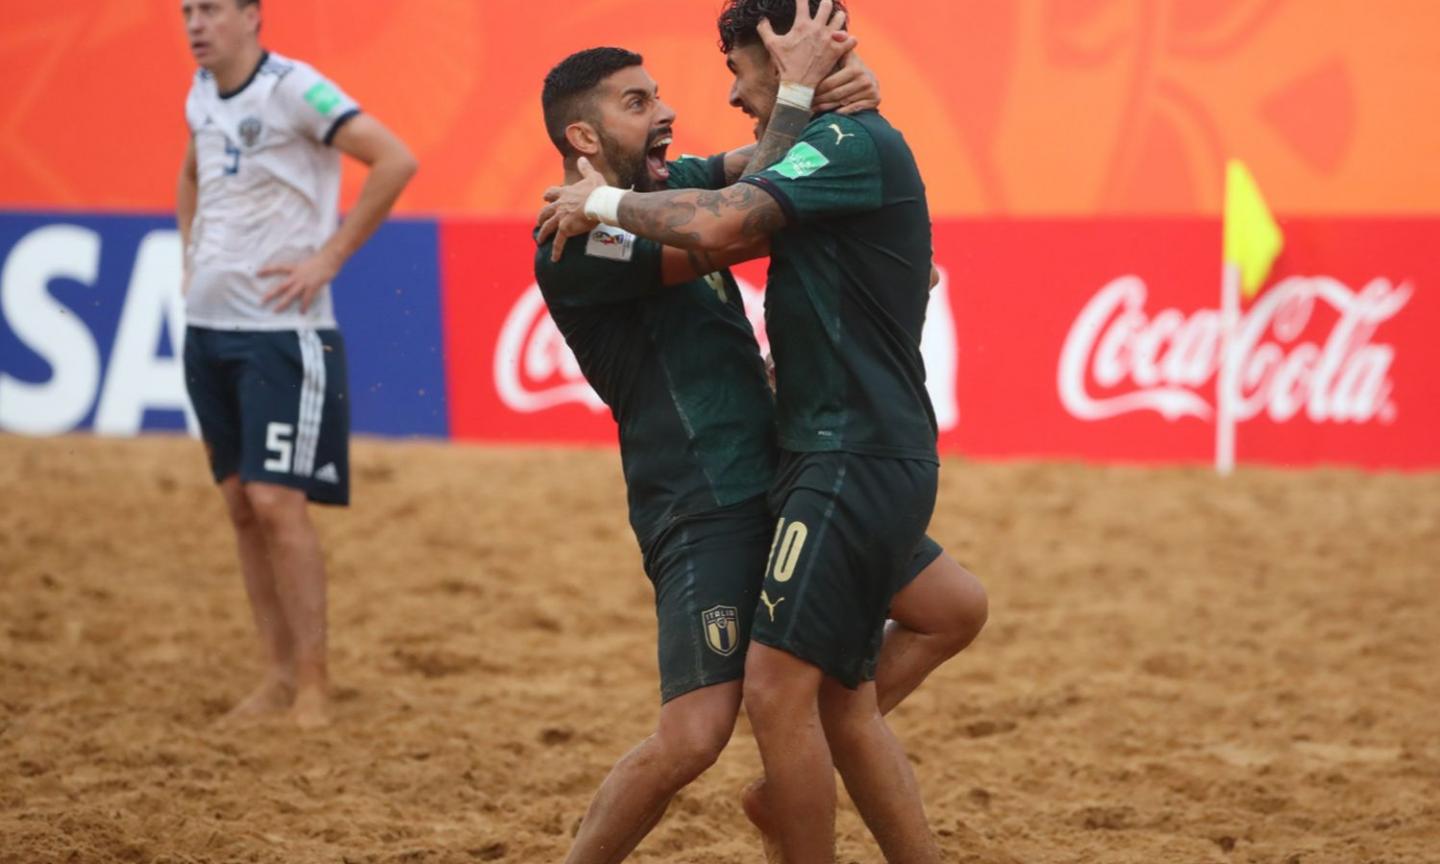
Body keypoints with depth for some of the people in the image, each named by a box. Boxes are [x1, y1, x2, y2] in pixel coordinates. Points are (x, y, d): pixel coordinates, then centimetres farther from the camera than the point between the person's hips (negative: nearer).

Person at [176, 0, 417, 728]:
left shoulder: (293, 89, -14)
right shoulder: (201, 95, 10)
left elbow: (395, 160, -21)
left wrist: (329, 258, -18)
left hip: (279, 331, -8)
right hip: (207, 325, 8)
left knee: (275, 500, -11)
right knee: (240, 504, 9)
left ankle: (313, 686, -4)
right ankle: (278, 675, 16)